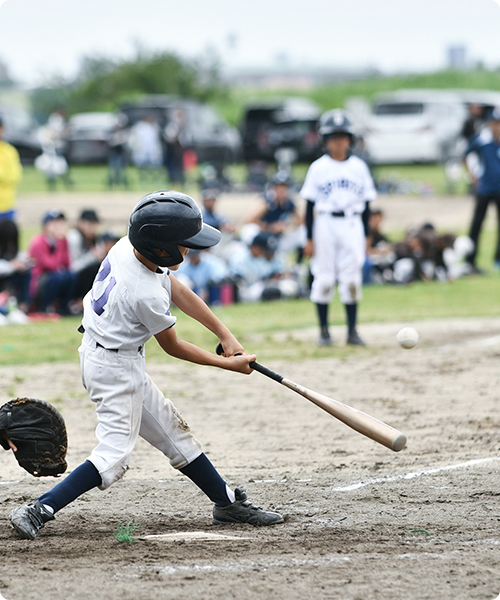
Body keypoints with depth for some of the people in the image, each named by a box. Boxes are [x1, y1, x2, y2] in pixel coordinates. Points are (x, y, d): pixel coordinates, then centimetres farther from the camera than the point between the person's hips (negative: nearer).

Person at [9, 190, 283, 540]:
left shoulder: (128, 247, -6)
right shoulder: (147, 295, -30)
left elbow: (180, 293, 4)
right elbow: (173, 347, -13)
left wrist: (225, 335, 3)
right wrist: (227, 364, -2)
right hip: (117, 368, -10)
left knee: (171, 429, 17)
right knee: (116, 452, -11)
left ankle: (228, 502, 27)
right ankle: (40, 511, -16)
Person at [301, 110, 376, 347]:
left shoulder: (359, 167, 6)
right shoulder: (318, 168, 1)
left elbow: (366, 203, 10)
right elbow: (310, 204, 2)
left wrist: (364, 235, 6)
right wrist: (309, 238, -3)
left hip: (352, 224, 1)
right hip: (325, 224, -1)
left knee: (352, 278, 0)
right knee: (324, 278, -1)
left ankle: (352, 331, 7)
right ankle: (324, 331, 8)